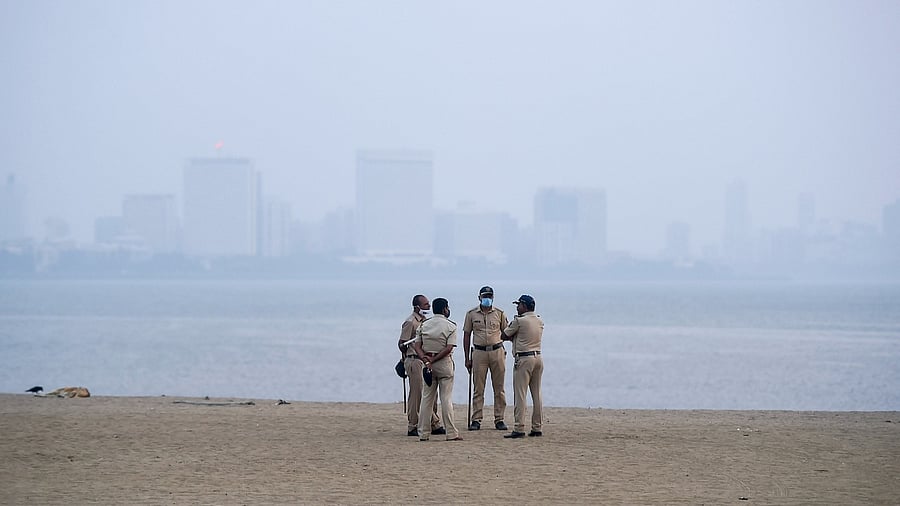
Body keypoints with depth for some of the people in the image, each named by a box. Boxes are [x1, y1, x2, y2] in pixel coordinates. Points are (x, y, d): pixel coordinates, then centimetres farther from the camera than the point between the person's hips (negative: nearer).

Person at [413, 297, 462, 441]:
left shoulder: (424, 325, 7)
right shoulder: (450, 326, -5)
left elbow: (416, 346, -2)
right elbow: (449, 348, -14)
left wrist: (426, 360, -13)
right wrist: (432, 361, -14)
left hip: (428, 364, 4)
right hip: (444, 364, -4)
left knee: (426, 398, 8)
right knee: (446, 398, -1)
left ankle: (422, 433, 6)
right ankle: (451, 433, -1)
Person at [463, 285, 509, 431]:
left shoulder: (500, 313, 8)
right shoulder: (471, 314, 6)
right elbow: (466, 335, 8)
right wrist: (467, 358, 4)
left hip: (497, 351, 1)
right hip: (479, 352, -1)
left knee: (499, 388, 2)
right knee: (478, 388, 0)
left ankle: (499, 419, 7)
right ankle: (476, 420, 2)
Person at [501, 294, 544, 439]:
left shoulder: (519, 321, -10)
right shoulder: (540, 321, 11)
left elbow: (504, 336, 0)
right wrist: (515, 337, 13)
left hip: (524, 359, -7)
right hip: (538, 358, 7)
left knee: (520, 395, -6)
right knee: (536, 394, 11)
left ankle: (519, 429, -10)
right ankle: (537, 428, 12)